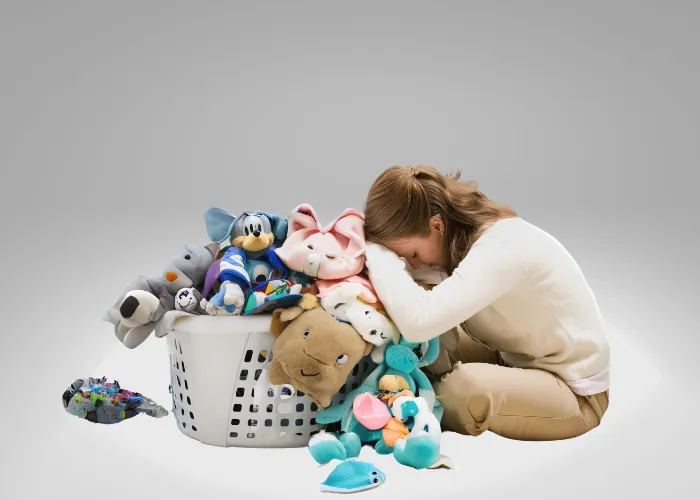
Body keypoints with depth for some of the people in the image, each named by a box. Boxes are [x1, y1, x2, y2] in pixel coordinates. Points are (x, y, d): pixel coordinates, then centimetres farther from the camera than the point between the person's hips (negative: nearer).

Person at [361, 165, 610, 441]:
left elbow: (419, 322, -44)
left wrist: (376, 252, -31)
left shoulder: (502, 247, -32)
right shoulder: (459, 232, -5)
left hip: (574, 392, -8)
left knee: (465, 387, -33)